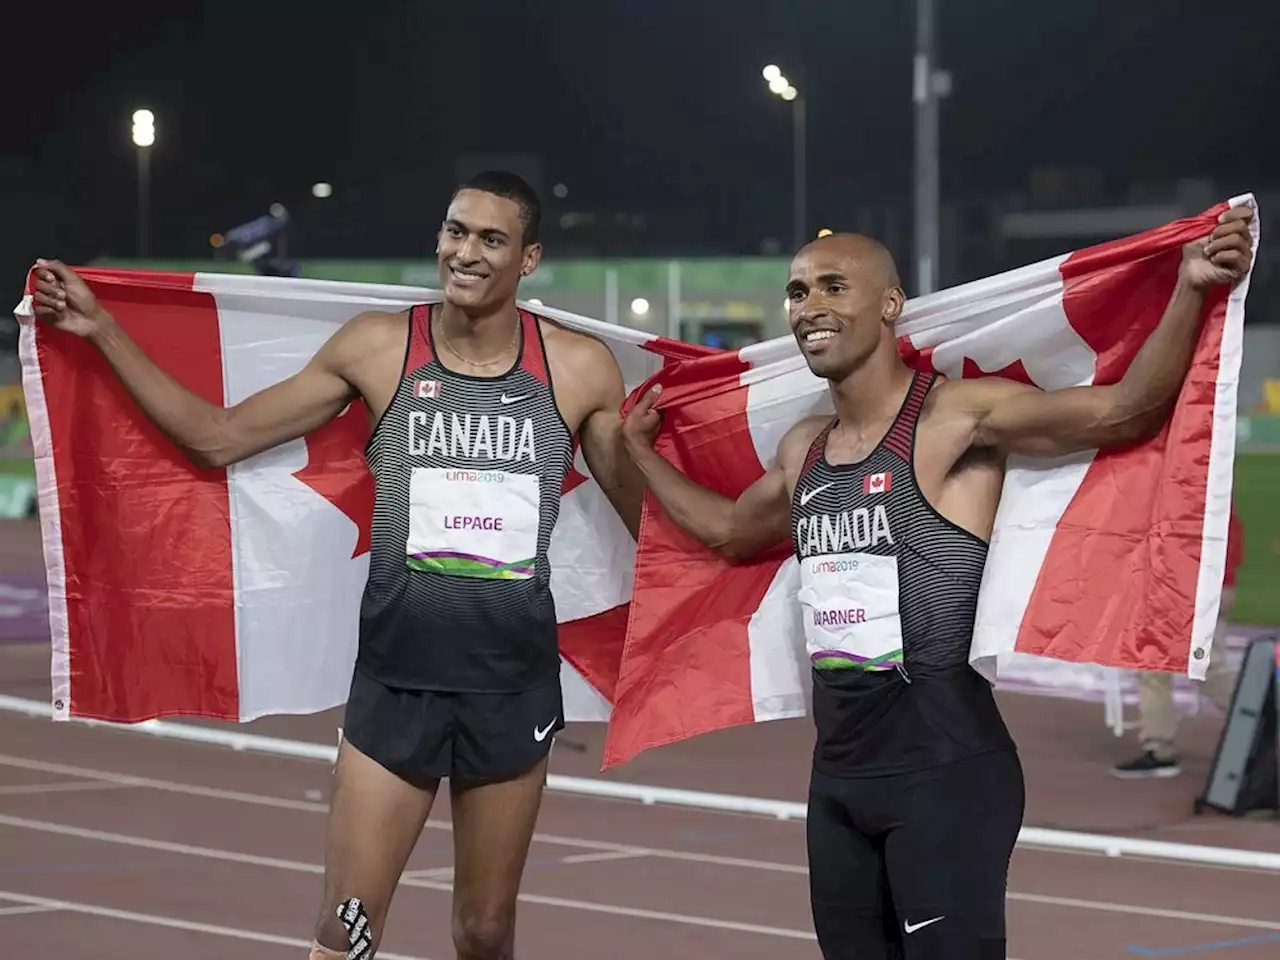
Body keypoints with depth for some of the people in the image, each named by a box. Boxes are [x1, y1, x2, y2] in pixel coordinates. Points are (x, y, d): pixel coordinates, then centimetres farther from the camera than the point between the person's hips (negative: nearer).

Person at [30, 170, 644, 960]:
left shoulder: (579, 369, -1)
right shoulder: (377, 348, -2)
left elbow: (649, 515, 10)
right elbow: (220, 437, 4)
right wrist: (104, 331, 0)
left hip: (514, 682, 1)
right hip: (396, 676, 0)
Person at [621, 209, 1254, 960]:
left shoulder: (955, 418, -11)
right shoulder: (804, 451, 13)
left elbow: (1122, 410, -23)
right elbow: (729, 530, 34)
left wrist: (1190, 290, -35)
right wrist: (640, 447, 35)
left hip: (944, 771, -8)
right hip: (839, 773, 8)